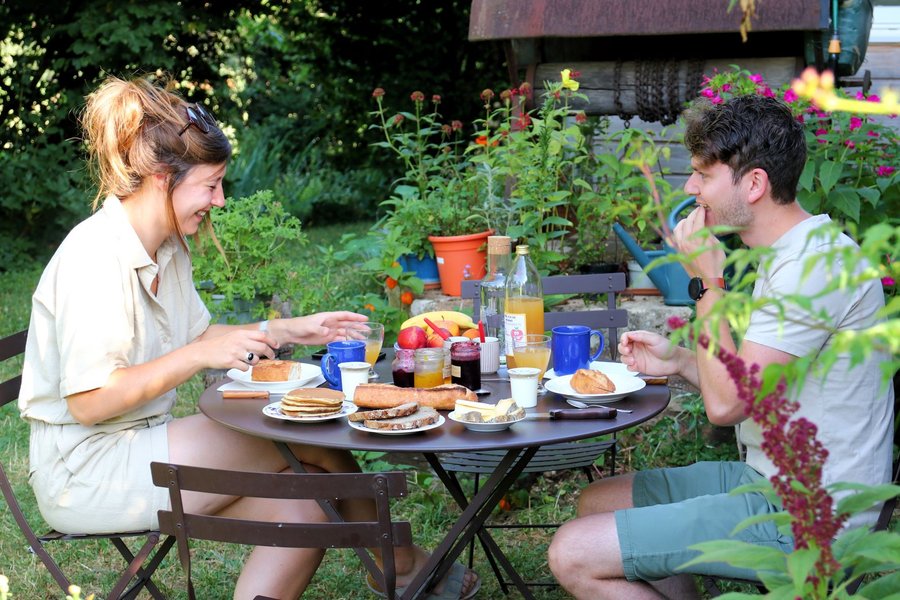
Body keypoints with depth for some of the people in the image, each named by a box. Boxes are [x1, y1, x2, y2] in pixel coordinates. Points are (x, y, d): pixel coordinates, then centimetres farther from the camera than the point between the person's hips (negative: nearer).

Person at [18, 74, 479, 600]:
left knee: (300, 513, -9)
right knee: (314, 440, -11)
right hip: (86, 472, -9)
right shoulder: (94, 256, -21)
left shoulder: (166, 248, 8)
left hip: (137, 448, 9)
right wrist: (201, 356, -26)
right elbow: (88, 401, -24)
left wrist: (290, 331, 9)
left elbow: (197, 336, 19)